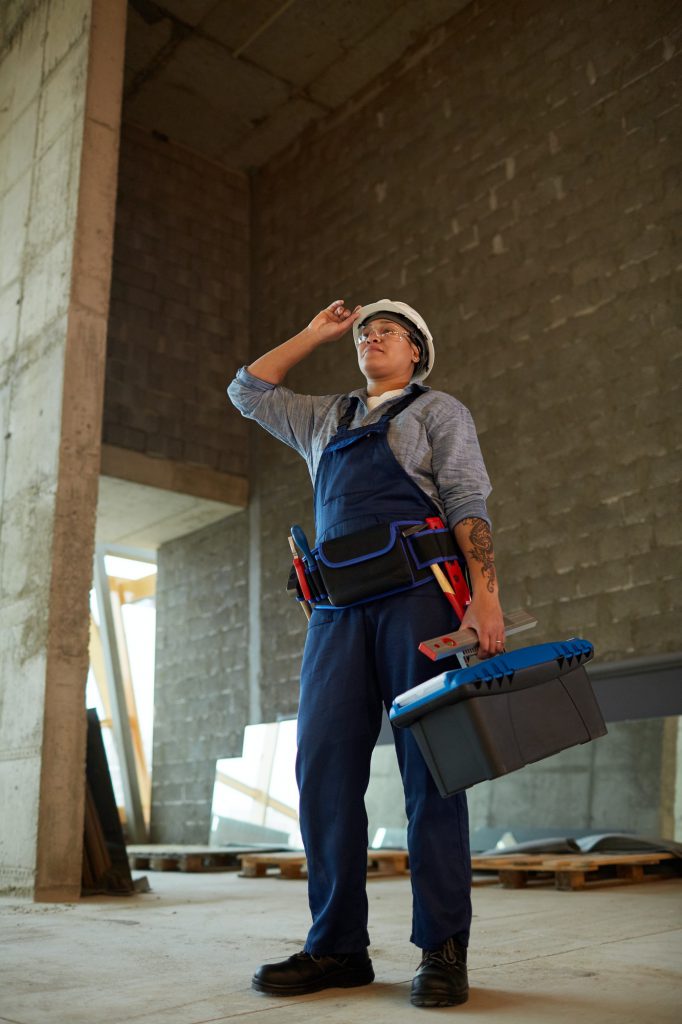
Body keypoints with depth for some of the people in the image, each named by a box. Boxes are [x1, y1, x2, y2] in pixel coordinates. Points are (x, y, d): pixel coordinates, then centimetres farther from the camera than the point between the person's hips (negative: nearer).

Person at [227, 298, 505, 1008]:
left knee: (430, 767, -7)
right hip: (338, 607, 5)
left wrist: (484, 594, -13)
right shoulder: (325, 420, 28)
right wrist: (314, 334, 32)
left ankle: (443, 950, 0)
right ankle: (338, 947, 7)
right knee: (323, 769, -2)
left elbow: (467, 504, 1)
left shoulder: (438, 412, 13)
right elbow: (249, 391, 35)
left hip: (417, 596, -5)